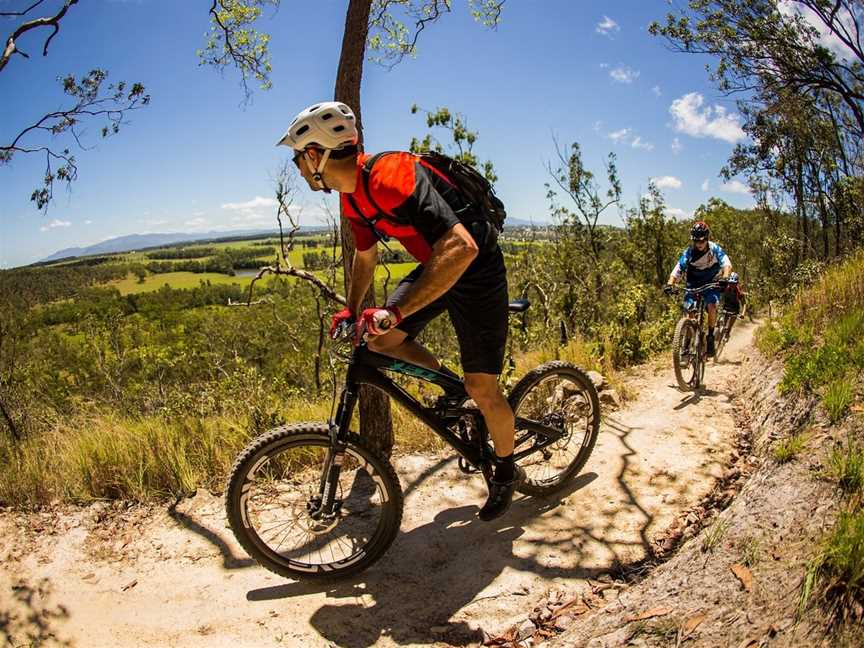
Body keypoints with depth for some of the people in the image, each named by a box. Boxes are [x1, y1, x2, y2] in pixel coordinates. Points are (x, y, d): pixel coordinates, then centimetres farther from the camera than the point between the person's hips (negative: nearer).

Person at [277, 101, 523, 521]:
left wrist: (395, 312, -41)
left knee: (481, 389, -4)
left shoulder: (390, 177, -31)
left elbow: (461, 248, -42)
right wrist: (351, 311, 19)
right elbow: (365, 255, 18)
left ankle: (506, 472, 22)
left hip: (476, 267, -8)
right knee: (379, 340, -1)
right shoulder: (352, 196, -1)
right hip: (434, 265, 8)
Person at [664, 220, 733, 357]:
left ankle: (711, 336, -9)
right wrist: (670, 284, -39)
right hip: (693, 284, 1)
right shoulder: (689, 252, -15)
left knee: (711, 305, -25)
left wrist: (725, 277, -47)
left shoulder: (715, 249, -16)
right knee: (689, 309, -17)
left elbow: (727, 264, -26)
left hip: (711, 283, -1)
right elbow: (678, 269, -20)